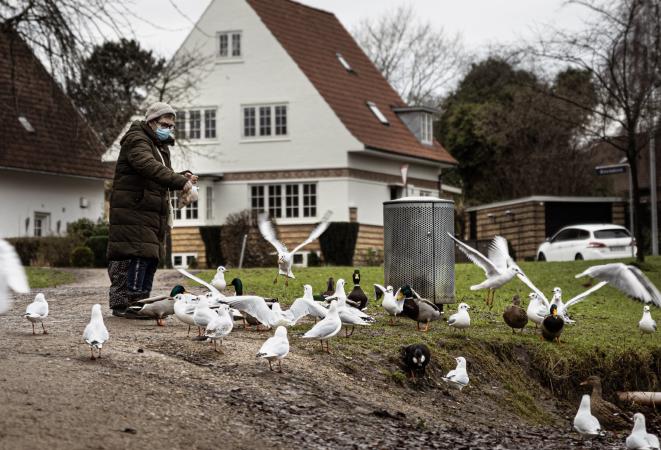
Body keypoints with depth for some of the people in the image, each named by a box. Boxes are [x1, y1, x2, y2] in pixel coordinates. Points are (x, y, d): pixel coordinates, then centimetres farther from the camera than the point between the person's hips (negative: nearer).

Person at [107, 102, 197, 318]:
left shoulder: (161, 146, 23)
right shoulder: (137, 140, -9)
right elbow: (149, 166, -27)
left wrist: (182, 178, 4)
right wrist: (179, 181, -37)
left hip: (153, 213, 10)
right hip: (133, 209, -10)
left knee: (151, 256, 8)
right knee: (136, 255, -14)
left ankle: (140, 300, 14)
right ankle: (123, 304, -14)